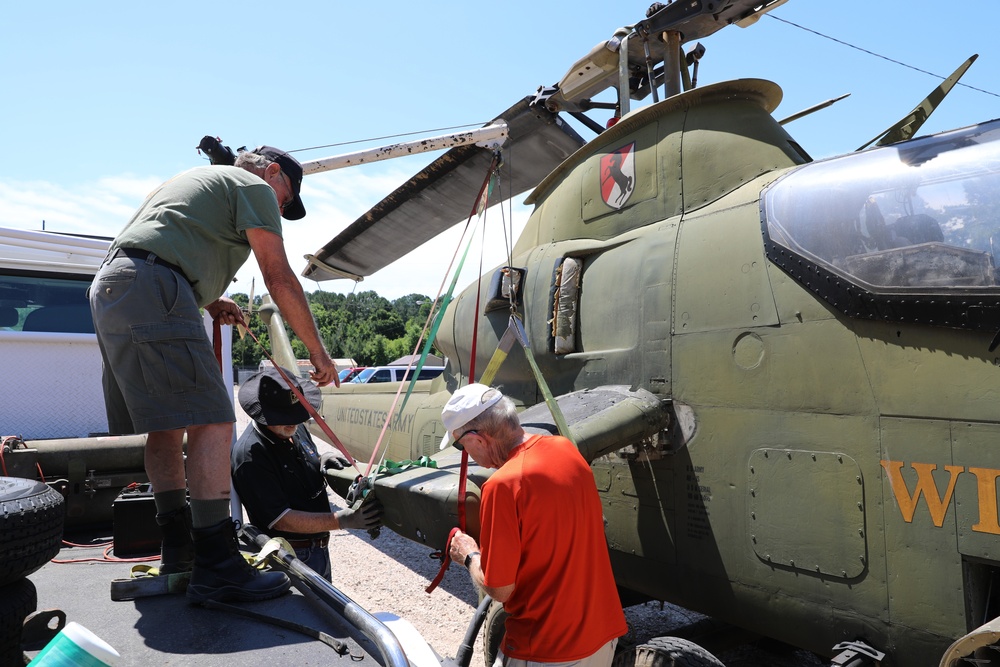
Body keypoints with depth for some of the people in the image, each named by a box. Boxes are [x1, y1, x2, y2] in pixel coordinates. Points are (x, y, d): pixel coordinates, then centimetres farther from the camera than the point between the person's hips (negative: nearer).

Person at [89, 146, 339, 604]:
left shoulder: (201, 179, 34)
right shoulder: (255, 187, 6)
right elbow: (279, 279, -2)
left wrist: (208, 300, 27)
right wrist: (318, 353, 3)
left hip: (107, 289, 10)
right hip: (152, 292, -10)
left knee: (167, 422, 13)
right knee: (212, 422, -14)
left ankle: (178, 550, 19)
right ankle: (217, 570, -16)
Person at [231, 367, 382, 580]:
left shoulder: (296, 429, 1)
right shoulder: (250, 454, -24)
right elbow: (281, 519, -25)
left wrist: (322, 461, -5)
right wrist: (345, 520, -29)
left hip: (319, 548, 8)